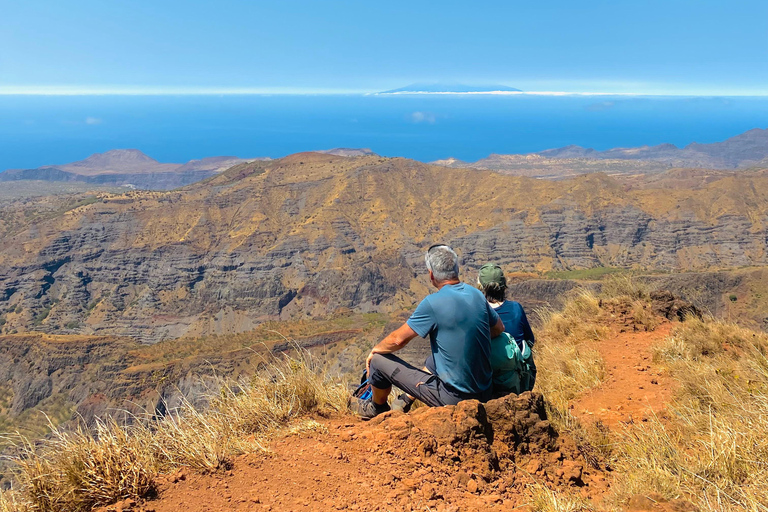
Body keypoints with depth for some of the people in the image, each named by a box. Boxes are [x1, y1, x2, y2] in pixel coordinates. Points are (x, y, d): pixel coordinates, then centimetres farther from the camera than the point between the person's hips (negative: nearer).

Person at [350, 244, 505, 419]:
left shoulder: (433, 303, -20)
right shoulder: (476, 294, 1)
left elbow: (398, 339, -12)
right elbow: (499, 329, 16)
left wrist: (374, 351, 7)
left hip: (453, 397, -7)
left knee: (378, 360, 5)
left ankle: (377, 408, 32)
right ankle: (406, 401, 48)